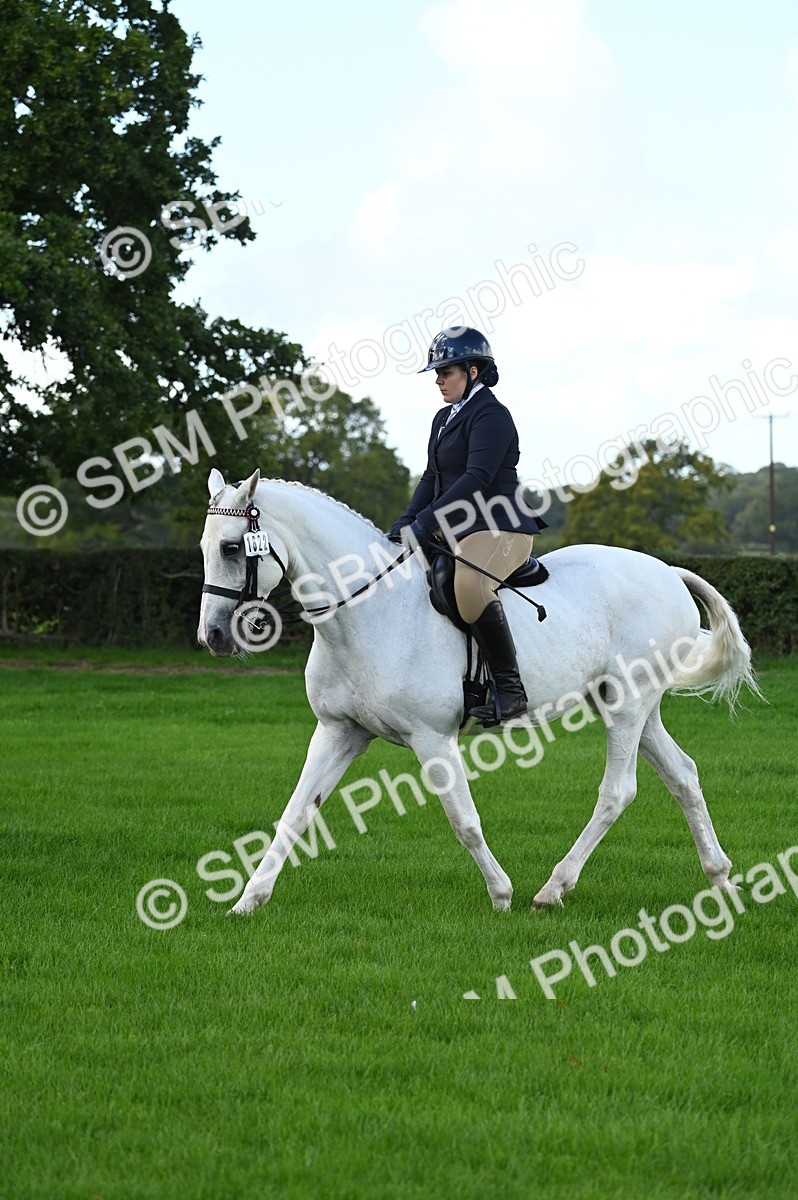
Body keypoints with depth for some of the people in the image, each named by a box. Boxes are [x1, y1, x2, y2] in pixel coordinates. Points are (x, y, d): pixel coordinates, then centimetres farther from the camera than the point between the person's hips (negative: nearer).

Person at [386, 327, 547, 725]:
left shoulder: (491, 416, -12)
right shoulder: (444, 418, 19)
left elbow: (477, 478, -23)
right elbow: (432, 477, 18)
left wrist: (426, 522, -28)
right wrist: (406, 521, 1)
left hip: (498, 528, -11)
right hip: (453, 530, 11)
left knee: (468, 585, -38)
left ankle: (510, 689, -33)